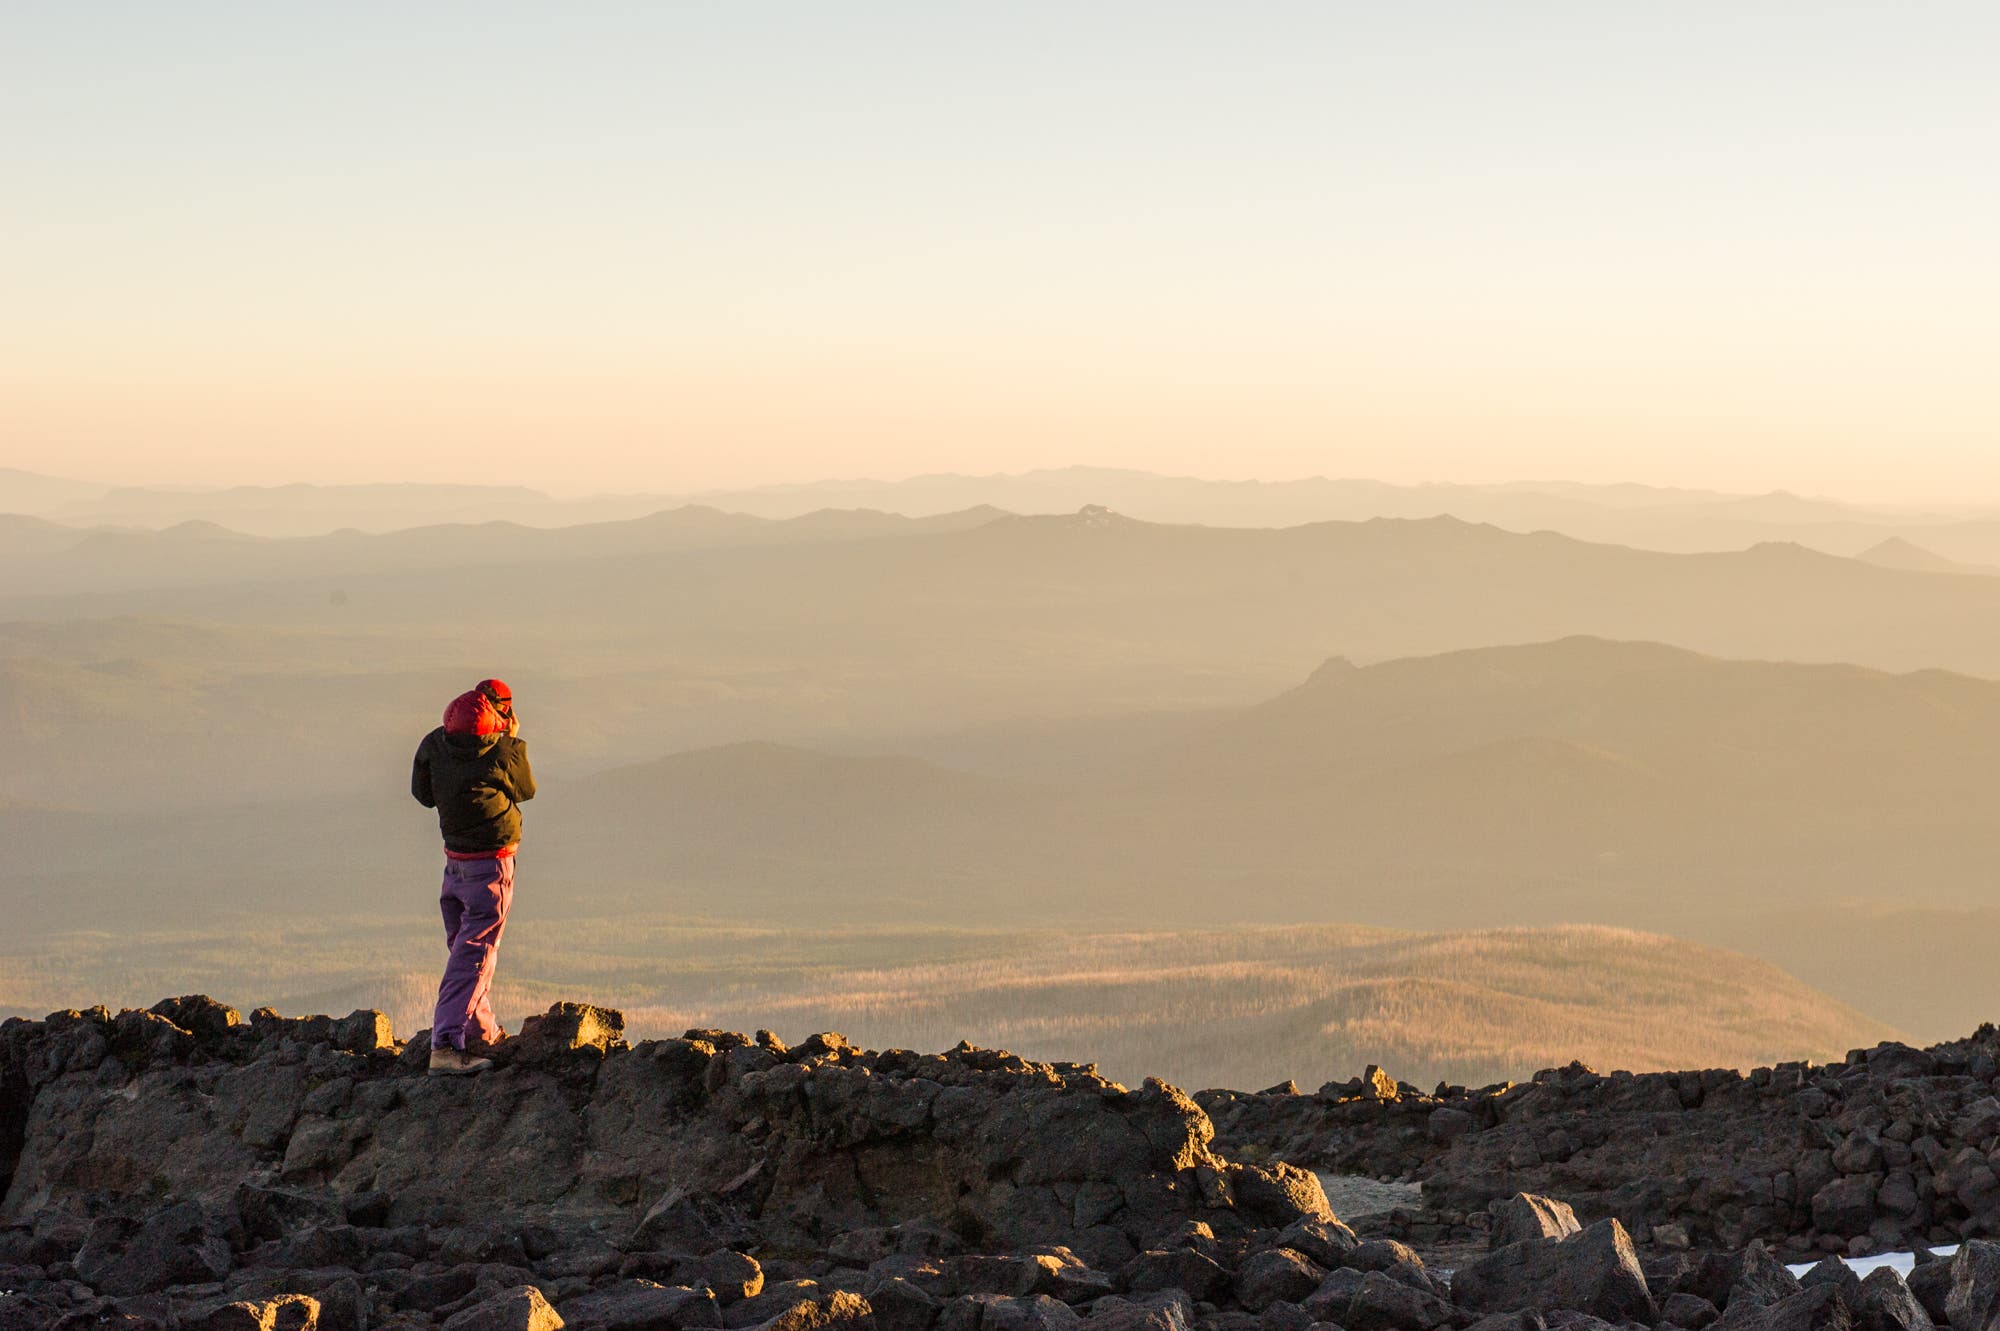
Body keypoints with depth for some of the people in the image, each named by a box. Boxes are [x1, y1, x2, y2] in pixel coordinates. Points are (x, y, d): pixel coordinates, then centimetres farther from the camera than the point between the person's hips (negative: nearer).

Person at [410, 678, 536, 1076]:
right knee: (474, 957, -9)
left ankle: (482, 1032, 34)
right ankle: (446, 1046, -19)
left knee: (465, 949, 20)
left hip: (454, 861, 6)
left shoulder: (435, 744, -2)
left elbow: (422, 793, 10)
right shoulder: (507, 751, -15)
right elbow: (527, 791, 5)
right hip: (492, 864, -6)